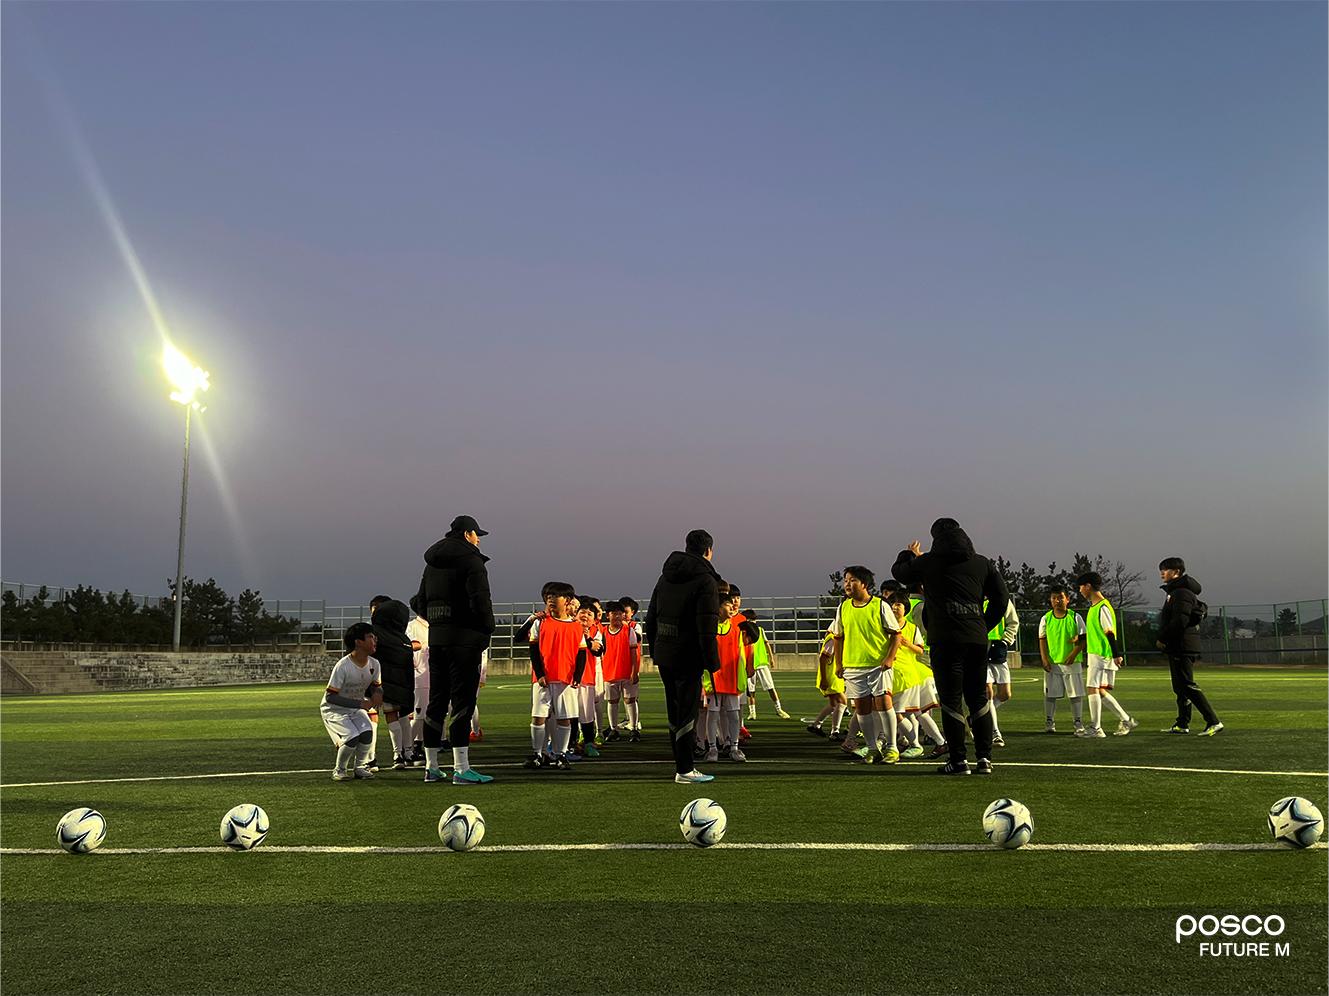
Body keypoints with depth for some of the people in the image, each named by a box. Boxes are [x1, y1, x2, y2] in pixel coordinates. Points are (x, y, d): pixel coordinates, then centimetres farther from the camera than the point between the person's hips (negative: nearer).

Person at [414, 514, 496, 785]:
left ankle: (431, 767, 19)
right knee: (462, 702, -7)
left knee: (436, 702, 13)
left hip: (436, 638, 8)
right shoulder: (471, 559, -9)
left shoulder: (432, 561, 17)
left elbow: (421, 601, 20)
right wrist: (487, 630, -4)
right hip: (464, 638, -8)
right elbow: (480, 601, -17)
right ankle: (461, 769, -8)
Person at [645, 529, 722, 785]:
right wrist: (713, 664, -14)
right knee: (687, 712, -1)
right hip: (687, 656, -7)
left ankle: (680, 762, 28)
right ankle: (684, 771, 3)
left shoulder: (665, 577, 13)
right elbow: (707, 628, -18)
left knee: (675, 710, 17)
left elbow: (651, 618, 17)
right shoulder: (706, 581, -11)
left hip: (663, 655, 7)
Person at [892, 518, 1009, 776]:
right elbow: (1002, 598, 11)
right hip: (977, 639, 4)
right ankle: (985, 757, 11)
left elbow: (899, 572, 19)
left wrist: (909, 554, 39)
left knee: (951, 701, 1)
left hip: (945, 639, -4)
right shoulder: (983, 563, 11)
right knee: (978, 698, 13)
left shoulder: (927, 562, 2)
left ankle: (958, 760, 1)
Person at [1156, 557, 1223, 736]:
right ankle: (1182, 724, 21)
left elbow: (1179, 621, -23)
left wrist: (1163, 638, -14)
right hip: (1177, 647, 11)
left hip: (1183, 647, -11)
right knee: (1180, 687, 14)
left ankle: (1213, 721, -12)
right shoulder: (1175, 591, 18)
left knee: (1187, 686, -12)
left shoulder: (1182, 592, -15)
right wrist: (1164, 639, 11)